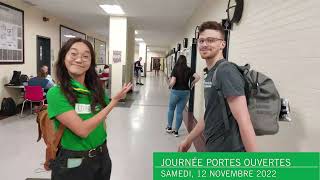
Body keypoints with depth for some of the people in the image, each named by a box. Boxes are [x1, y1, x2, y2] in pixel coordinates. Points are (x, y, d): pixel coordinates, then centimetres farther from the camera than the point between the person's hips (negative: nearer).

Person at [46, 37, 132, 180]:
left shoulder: (97, 89, -1)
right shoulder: (56, 93, -17)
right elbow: (82, 130, -24)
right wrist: (114, 101, -21)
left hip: (102, 157, 5)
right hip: (73, 164, -5)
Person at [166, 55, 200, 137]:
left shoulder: (175, 69, -10)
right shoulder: (189, 70, 0)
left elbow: (172, 82, -19)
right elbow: (197, 77, -7)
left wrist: (170, 86, 1)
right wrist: (192, 84, 7)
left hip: (176, 91, -2)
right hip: (186, 92, 3)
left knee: (171, 109, 20)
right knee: (180, 112, 10)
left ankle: (169, 127, 27)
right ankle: (176, 131, 15)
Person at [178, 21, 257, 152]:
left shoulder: (226, 72, -19)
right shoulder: (211, 73, 9)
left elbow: (244, 121, -25)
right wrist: (188, 139, 20)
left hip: (227, 149, -9)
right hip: (213, 148, 9)